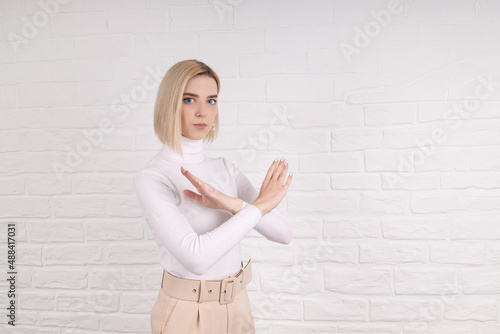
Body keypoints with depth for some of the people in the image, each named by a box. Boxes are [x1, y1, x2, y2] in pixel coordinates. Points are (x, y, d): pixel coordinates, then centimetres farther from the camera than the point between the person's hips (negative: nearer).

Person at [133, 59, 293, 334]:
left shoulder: (225, 169, 1)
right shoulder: (151, 179, -16)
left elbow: (282, 233, -7)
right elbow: (195, 257, -29)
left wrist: (232, 204, -24)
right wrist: (258, 205, -21)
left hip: (238, 307, 5)